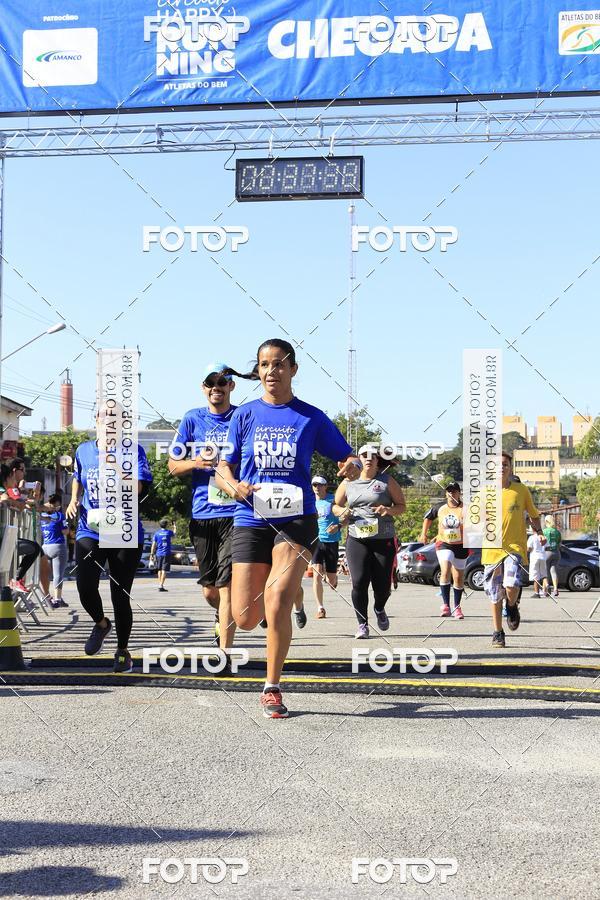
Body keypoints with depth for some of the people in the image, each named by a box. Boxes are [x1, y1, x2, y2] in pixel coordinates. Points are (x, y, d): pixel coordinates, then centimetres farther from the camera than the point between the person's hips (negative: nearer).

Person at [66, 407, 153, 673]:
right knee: (85, 588, -14)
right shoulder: (83, 450, 8)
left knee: (120, 596, 1)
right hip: (90, 532, 3)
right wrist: (74, 500, 11)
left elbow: (139, 487, -20)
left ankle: (123, 651, 24)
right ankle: (101, 623, 21)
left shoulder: (132, 451, -5)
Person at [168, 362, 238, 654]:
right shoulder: (192, 419, 9)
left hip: (236, 513, -2)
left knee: (227, 585, -13)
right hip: (202, 515, 2)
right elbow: (173, 465, 10)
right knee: (209, 589, 10)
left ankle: (225, 651, -10)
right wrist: (196, 462, -10)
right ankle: (221, 616, 43)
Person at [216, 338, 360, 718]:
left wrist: (351, 466, -13)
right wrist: (234, 485, -11)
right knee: (246, 619, 0)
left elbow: (348, 458, 11)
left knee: (276, 601, -20)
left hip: (297, 519, -2)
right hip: (251, 520, 2)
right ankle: (289, 591, 37)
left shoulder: (311, 417, 6)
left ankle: (272, 687, -1)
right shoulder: (245, 415, 9)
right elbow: (223, 467, 11)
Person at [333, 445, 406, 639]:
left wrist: (389, 510, -13)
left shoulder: (387, 481, 6)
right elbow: (336, 506, 20)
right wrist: (342, 511, -4)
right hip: (356, 540, 1)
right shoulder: (348, 482, 10)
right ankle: (362, 624, 3)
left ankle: (379, 609, 35)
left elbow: (402, 506, 8)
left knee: (382, 584, 0)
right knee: (359, 582, -12)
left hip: (383, 540, -1)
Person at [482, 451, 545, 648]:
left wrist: (539, 532, -1)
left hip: (515, 546, -1)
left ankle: (512, 606, 12)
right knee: (495, 596, 6)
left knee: (512, 585, -23)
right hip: (492, 549, 1)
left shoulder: (521, 490, 4)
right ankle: (498, 634, 22)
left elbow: (533, 515, 15)